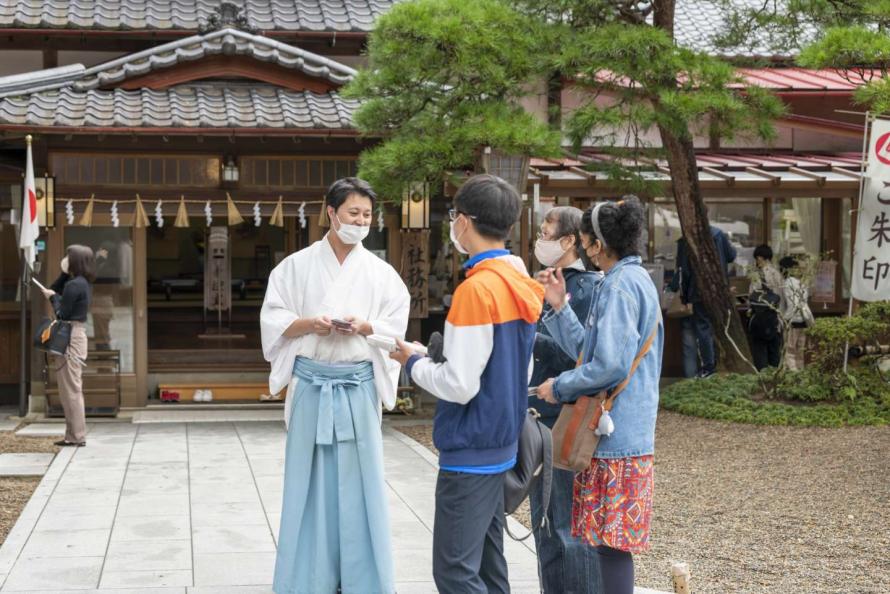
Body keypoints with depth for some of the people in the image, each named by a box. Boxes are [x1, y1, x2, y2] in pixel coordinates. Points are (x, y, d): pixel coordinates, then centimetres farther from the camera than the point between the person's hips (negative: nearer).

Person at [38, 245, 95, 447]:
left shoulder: (74, 285, -17)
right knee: (71, 390, 14)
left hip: (70, 338, -10)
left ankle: (77, 436, -4)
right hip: (76, 334, 10)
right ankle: (74, 435, 18)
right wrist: (64, 273, 8)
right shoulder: (82, 283, 13)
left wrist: (54, 297, -1)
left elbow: (61, 314, -16)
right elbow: (53, 289, 20)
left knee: (70, 389, -6)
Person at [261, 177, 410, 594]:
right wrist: (309, 323, -16)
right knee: (310, 481, 4)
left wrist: (365, 327, -14)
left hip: (359, 387, 1)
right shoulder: (298, 265, 3)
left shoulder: (381, 272, 6)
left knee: (359, 481, 3)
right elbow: (273, 321, 2)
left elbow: (397, 328, 5)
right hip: (312, 384, -1)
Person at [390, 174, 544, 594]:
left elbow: (459, 384, -20)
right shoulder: (521, 285, 7)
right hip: (500, 443, 9)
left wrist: (412, 363, -5)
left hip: (469, 450, -9)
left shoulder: (476, 289, -20)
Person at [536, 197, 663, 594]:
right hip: (620, 431, 10)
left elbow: (610, 365, -23)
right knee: (610, 541, 16)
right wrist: (559, 307, 11)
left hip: (615, 438, -10)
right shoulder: (635, 279, 16)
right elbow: (590, 349, 18)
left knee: (612, 543, -4)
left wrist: (560, 387, -10)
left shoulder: (620, 284, -16)